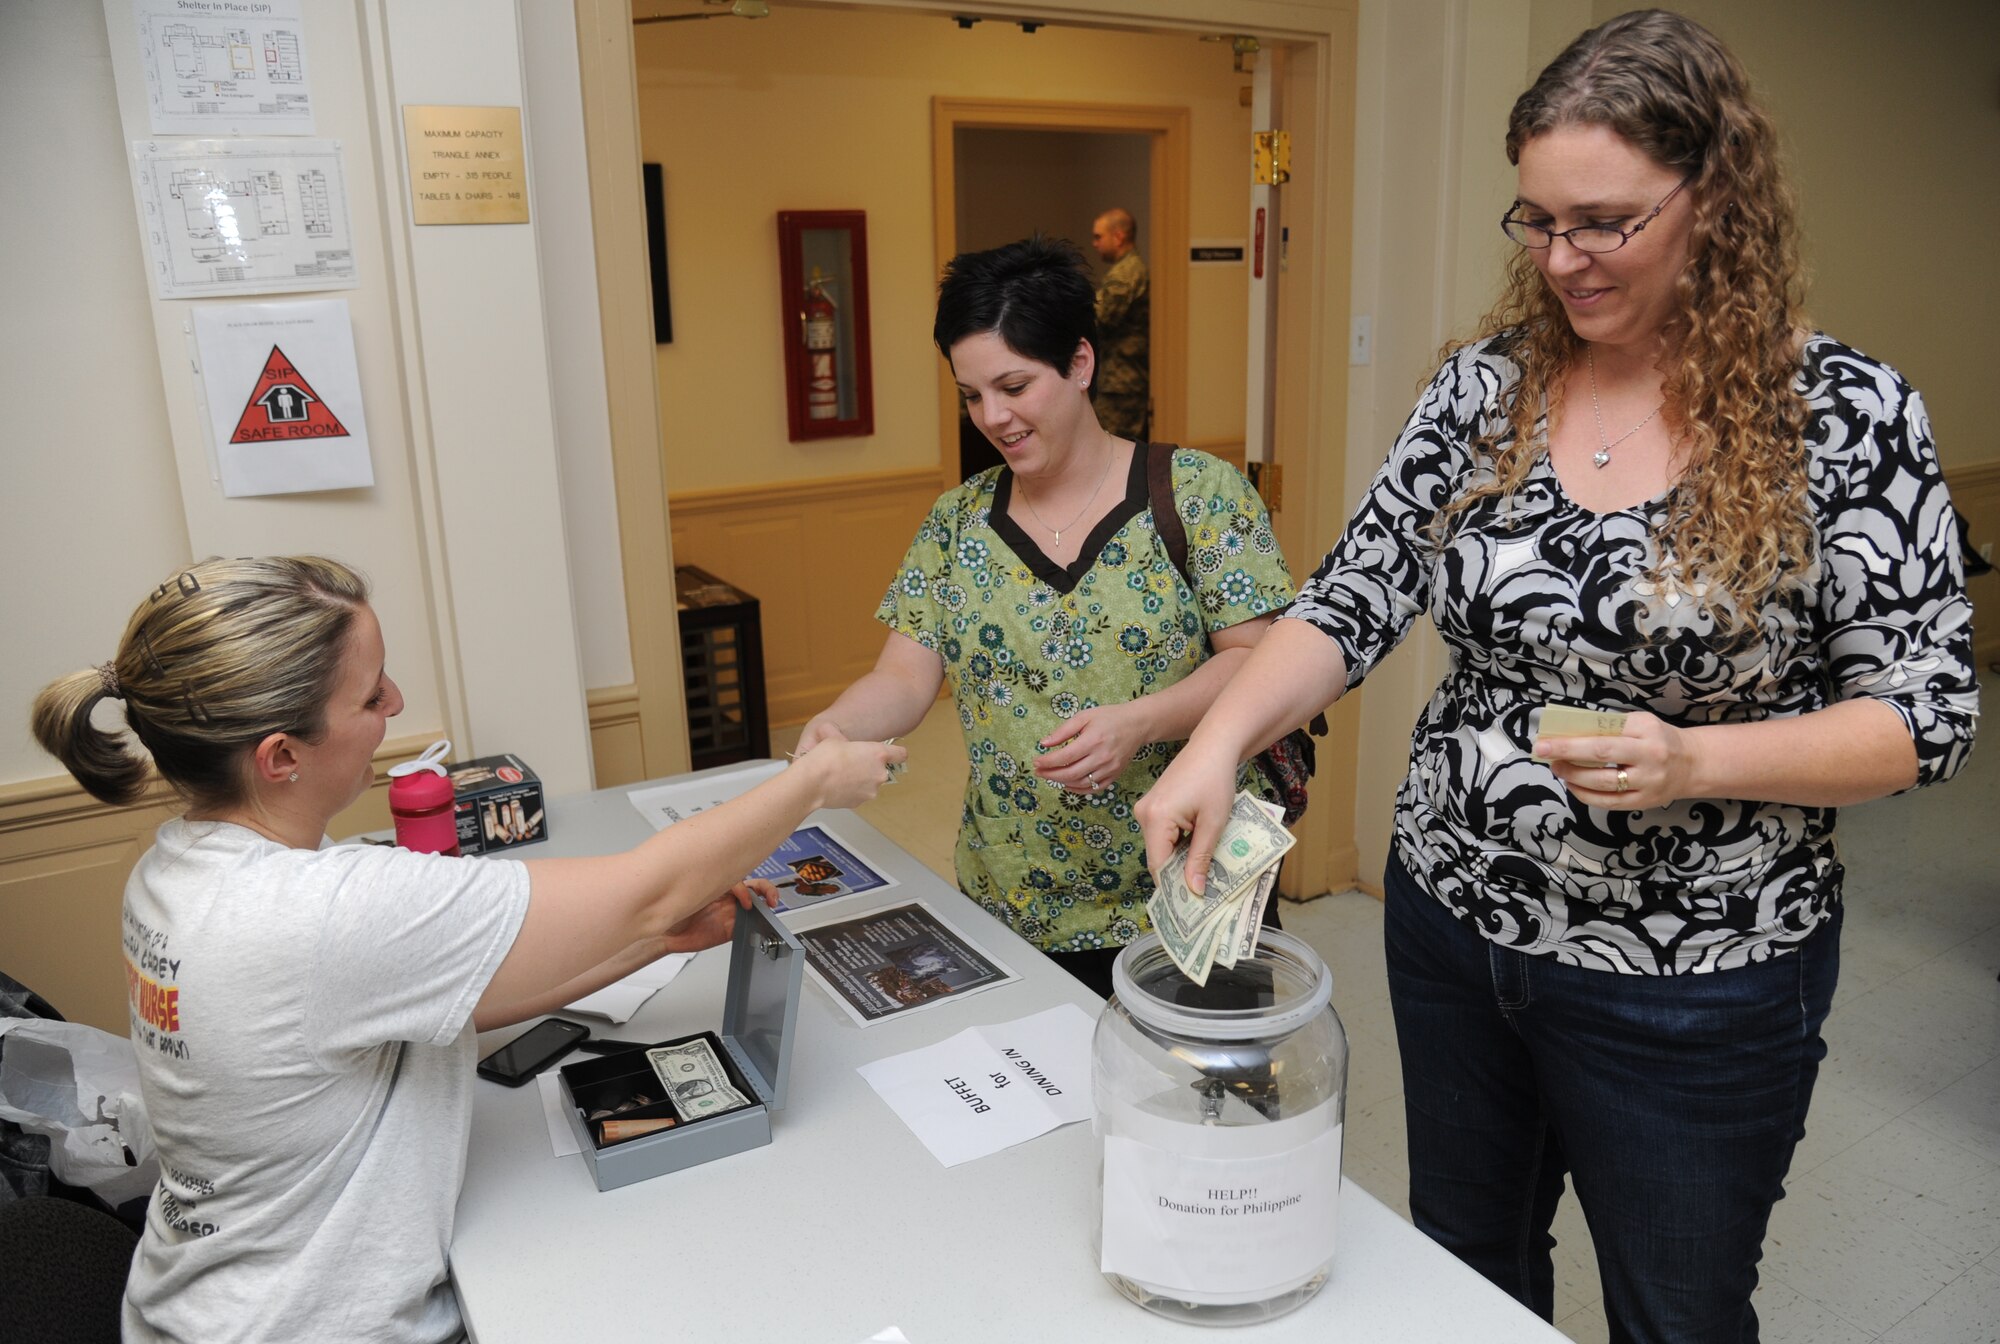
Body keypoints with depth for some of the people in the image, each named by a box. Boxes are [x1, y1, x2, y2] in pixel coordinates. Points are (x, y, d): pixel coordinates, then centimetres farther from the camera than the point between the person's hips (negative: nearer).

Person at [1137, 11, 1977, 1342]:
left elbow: (1929, 711, -9)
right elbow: (1353, 598, -7)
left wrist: (1694, 759, -27)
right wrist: (1219, 741, -24)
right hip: (1452, 925, 4)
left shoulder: (1849, 417, -13)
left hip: (1691, 985, -3)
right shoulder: (1487, 386, -3)